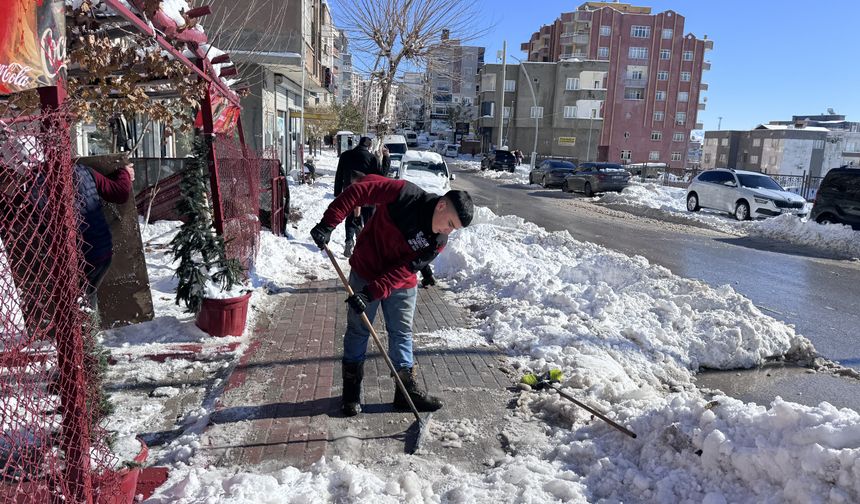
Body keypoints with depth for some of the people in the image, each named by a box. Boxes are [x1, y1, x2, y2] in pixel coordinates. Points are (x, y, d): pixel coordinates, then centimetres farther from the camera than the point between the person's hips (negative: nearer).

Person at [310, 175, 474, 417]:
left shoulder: (438, 241, -14)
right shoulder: (405, 195, -25)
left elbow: (404, 270, -21)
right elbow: (358, 191, -24)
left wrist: (371, 293, -31)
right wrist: (328, 224, -30)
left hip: (402, 285, 3)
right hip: (365, 272, -3)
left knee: (402, 334, 9)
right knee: (358, 331, 7)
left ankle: (408, 391, 22)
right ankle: (351, 390, 22)